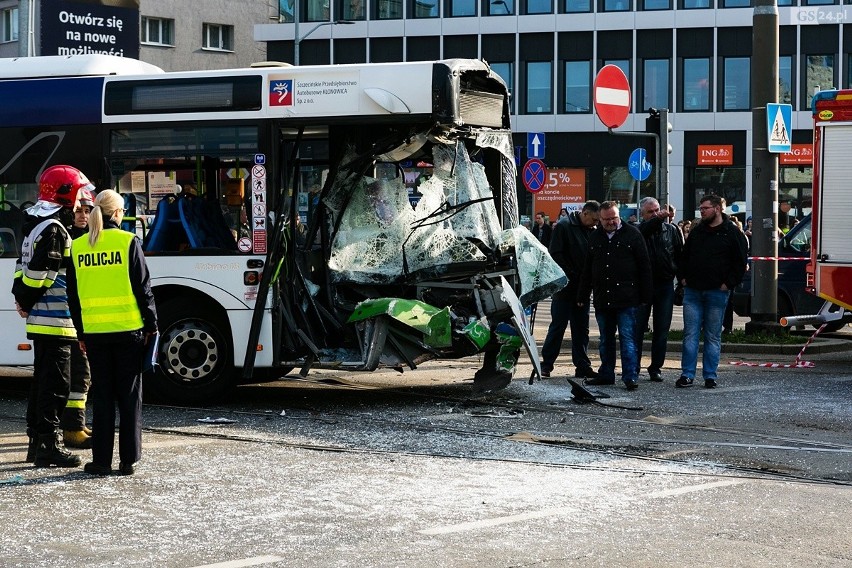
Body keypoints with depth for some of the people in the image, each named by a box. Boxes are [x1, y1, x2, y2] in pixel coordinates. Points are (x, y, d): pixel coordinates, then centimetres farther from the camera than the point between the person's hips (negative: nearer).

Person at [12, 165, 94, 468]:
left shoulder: (36, 227, 17)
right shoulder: (54, 230, -16)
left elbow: (24, 267, 19)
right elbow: (37, 273, -20)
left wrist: (22, 300, 13)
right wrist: (27, 302, -7)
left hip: (41, 320, 10)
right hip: (55, 320, -10)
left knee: (43, 381, 14)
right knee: (55, 383, -7)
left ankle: (37, 442, 20)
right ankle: (48, 445, -6)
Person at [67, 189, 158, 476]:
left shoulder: (78, 247, 4)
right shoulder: (128, 242, -6)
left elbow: (73, 295, 9)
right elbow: (143, 287, -6)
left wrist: (81, 333, 16)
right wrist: (151, 324, 4)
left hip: (94, 332, 3)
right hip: (128, 329, -3)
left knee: (101, 396, 8)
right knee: (129, 395, 5)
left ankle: (101, 460, 8)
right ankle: (128, 460, 5)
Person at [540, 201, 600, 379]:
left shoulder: (591, 230, 10)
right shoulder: (563, 226, -9)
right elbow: (556, 255, -12)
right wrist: (572, 276, -16)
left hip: (582, 287, 6)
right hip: (565, 286, -6)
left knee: (581, 328, 8)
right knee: (558, 325, -2)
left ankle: (582, 366, 12)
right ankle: (546, 363, 6)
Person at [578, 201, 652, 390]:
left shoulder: (632, 234, -1)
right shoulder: (595, 237, 12)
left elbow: (644, 266, -1)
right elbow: (587, 270, 17)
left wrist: (645, 296, -5)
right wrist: (582, 296, 13)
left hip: (627, 299, -5)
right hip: (602, 299, 5)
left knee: (628, 338, -7)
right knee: (606, 340, 12)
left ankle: (630, 376, -5)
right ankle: (606, 374, 21)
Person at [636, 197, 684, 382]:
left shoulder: (671, 230, 7)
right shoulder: (640, 230, -1)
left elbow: (680, 255, 8)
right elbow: (645, 230, -26)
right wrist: (659, 219, -42)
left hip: (665, 285, 2)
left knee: (662, 330, 6)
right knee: (638, 328, 1)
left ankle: (656, 368, 14)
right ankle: (633, 367, 7)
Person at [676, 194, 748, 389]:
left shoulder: (732, 233, -2)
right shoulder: (697, 231, 13)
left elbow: (740, 262, -4)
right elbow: (684, 256, 21)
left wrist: (728, 284, -9)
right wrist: (682, 277, 9)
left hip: (716, 292, -4)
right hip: (692, 291, 4)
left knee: (713, 336, 3)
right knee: (690, 334, 2)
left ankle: (710, 376, 8)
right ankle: (687, 374, 4)